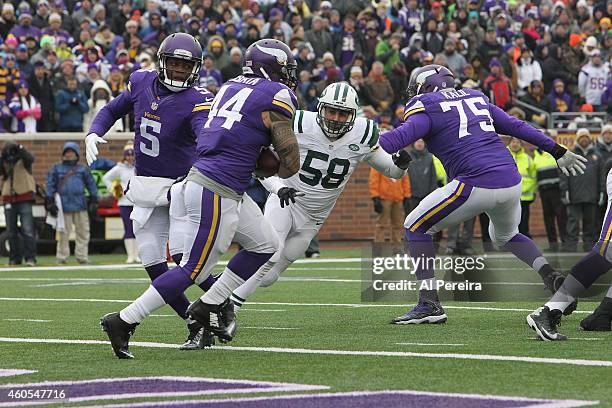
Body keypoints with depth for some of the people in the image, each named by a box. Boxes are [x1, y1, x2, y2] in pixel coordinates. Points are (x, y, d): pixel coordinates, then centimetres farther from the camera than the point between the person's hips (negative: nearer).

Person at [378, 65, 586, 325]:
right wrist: (558, 152, 33)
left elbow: (404, 135, -14)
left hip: (476, 184, -7)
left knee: (415, 227, 8)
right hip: (511, 183, 7)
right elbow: (516, 127, 27)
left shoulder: (426, 108, 4)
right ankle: (552, 278, 13)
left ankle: (430, 304, -2)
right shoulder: (476, 98, 24)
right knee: (506, 236, 34)